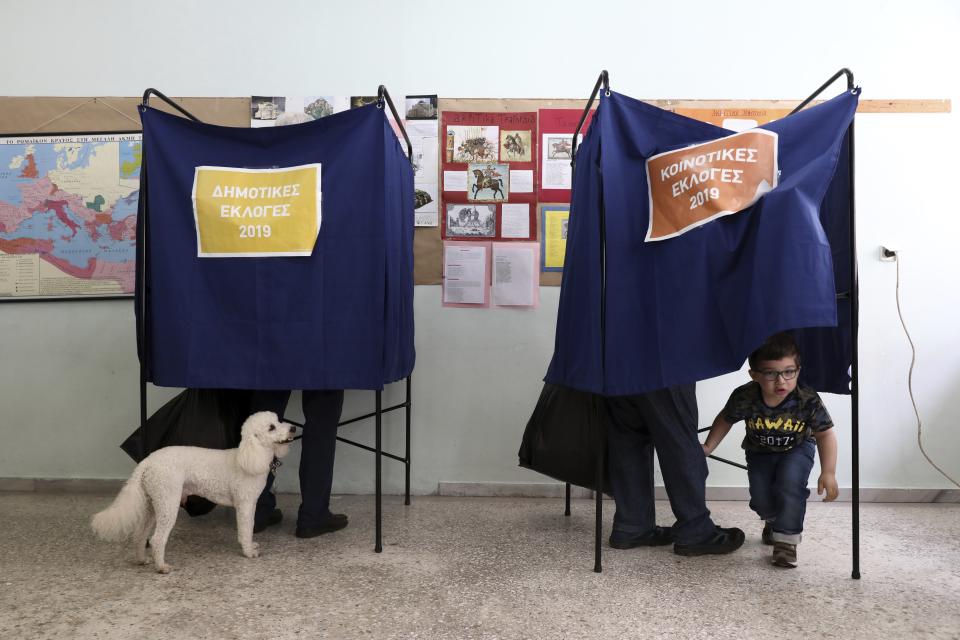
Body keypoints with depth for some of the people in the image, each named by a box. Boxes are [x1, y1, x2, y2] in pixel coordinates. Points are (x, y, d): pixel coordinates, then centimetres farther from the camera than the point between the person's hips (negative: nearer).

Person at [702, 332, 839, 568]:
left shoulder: (808, 401, -33)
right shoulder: (744, 397, -31)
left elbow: (826, 434, -18)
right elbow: (725, 420, -9)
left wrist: (828, 472, -23)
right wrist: (708, 447, -14)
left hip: (797, 449, -1)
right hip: (760, 451, 2)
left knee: (790, 484, -27)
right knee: (760, 497, -7)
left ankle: (786, 539, -7)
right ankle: (773, 521, 31)